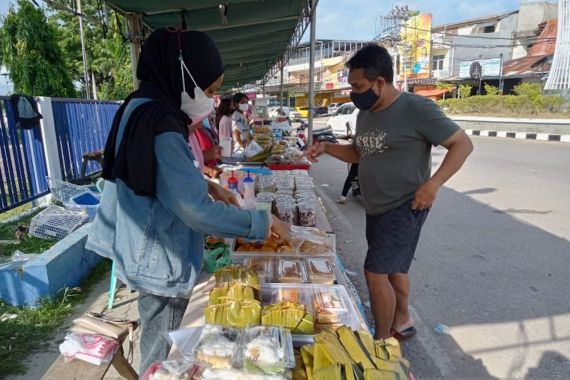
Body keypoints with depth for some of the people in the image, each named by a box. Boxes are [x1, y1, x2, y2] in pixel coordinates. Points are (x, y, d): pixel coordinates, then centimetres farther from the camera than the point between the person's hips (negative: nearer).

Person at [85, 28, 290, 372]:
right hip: (161, 260, -9)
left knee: (159, 343, 28)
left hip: (153, 251, 10)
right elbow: (198, 210, -31)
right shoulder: (157, 122, -28)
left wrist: (209, 185, 8)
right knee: (160, 354, 13)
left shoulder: (145, 108, 5)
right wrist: (265, 223, -21)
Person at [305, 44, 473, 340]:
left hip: (405, 208, -8)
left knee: (376, 272, -7)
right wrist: (326, 147, 2)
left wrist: (432, 185, -22)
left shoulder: (416, 109, -17)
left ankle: (382, 342, 13)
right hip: (376, 209, 8)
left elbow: (462, 144, -12)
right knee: (393, 269, 20)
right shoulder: (365, 114, 7)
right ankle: (402, 322, 40)